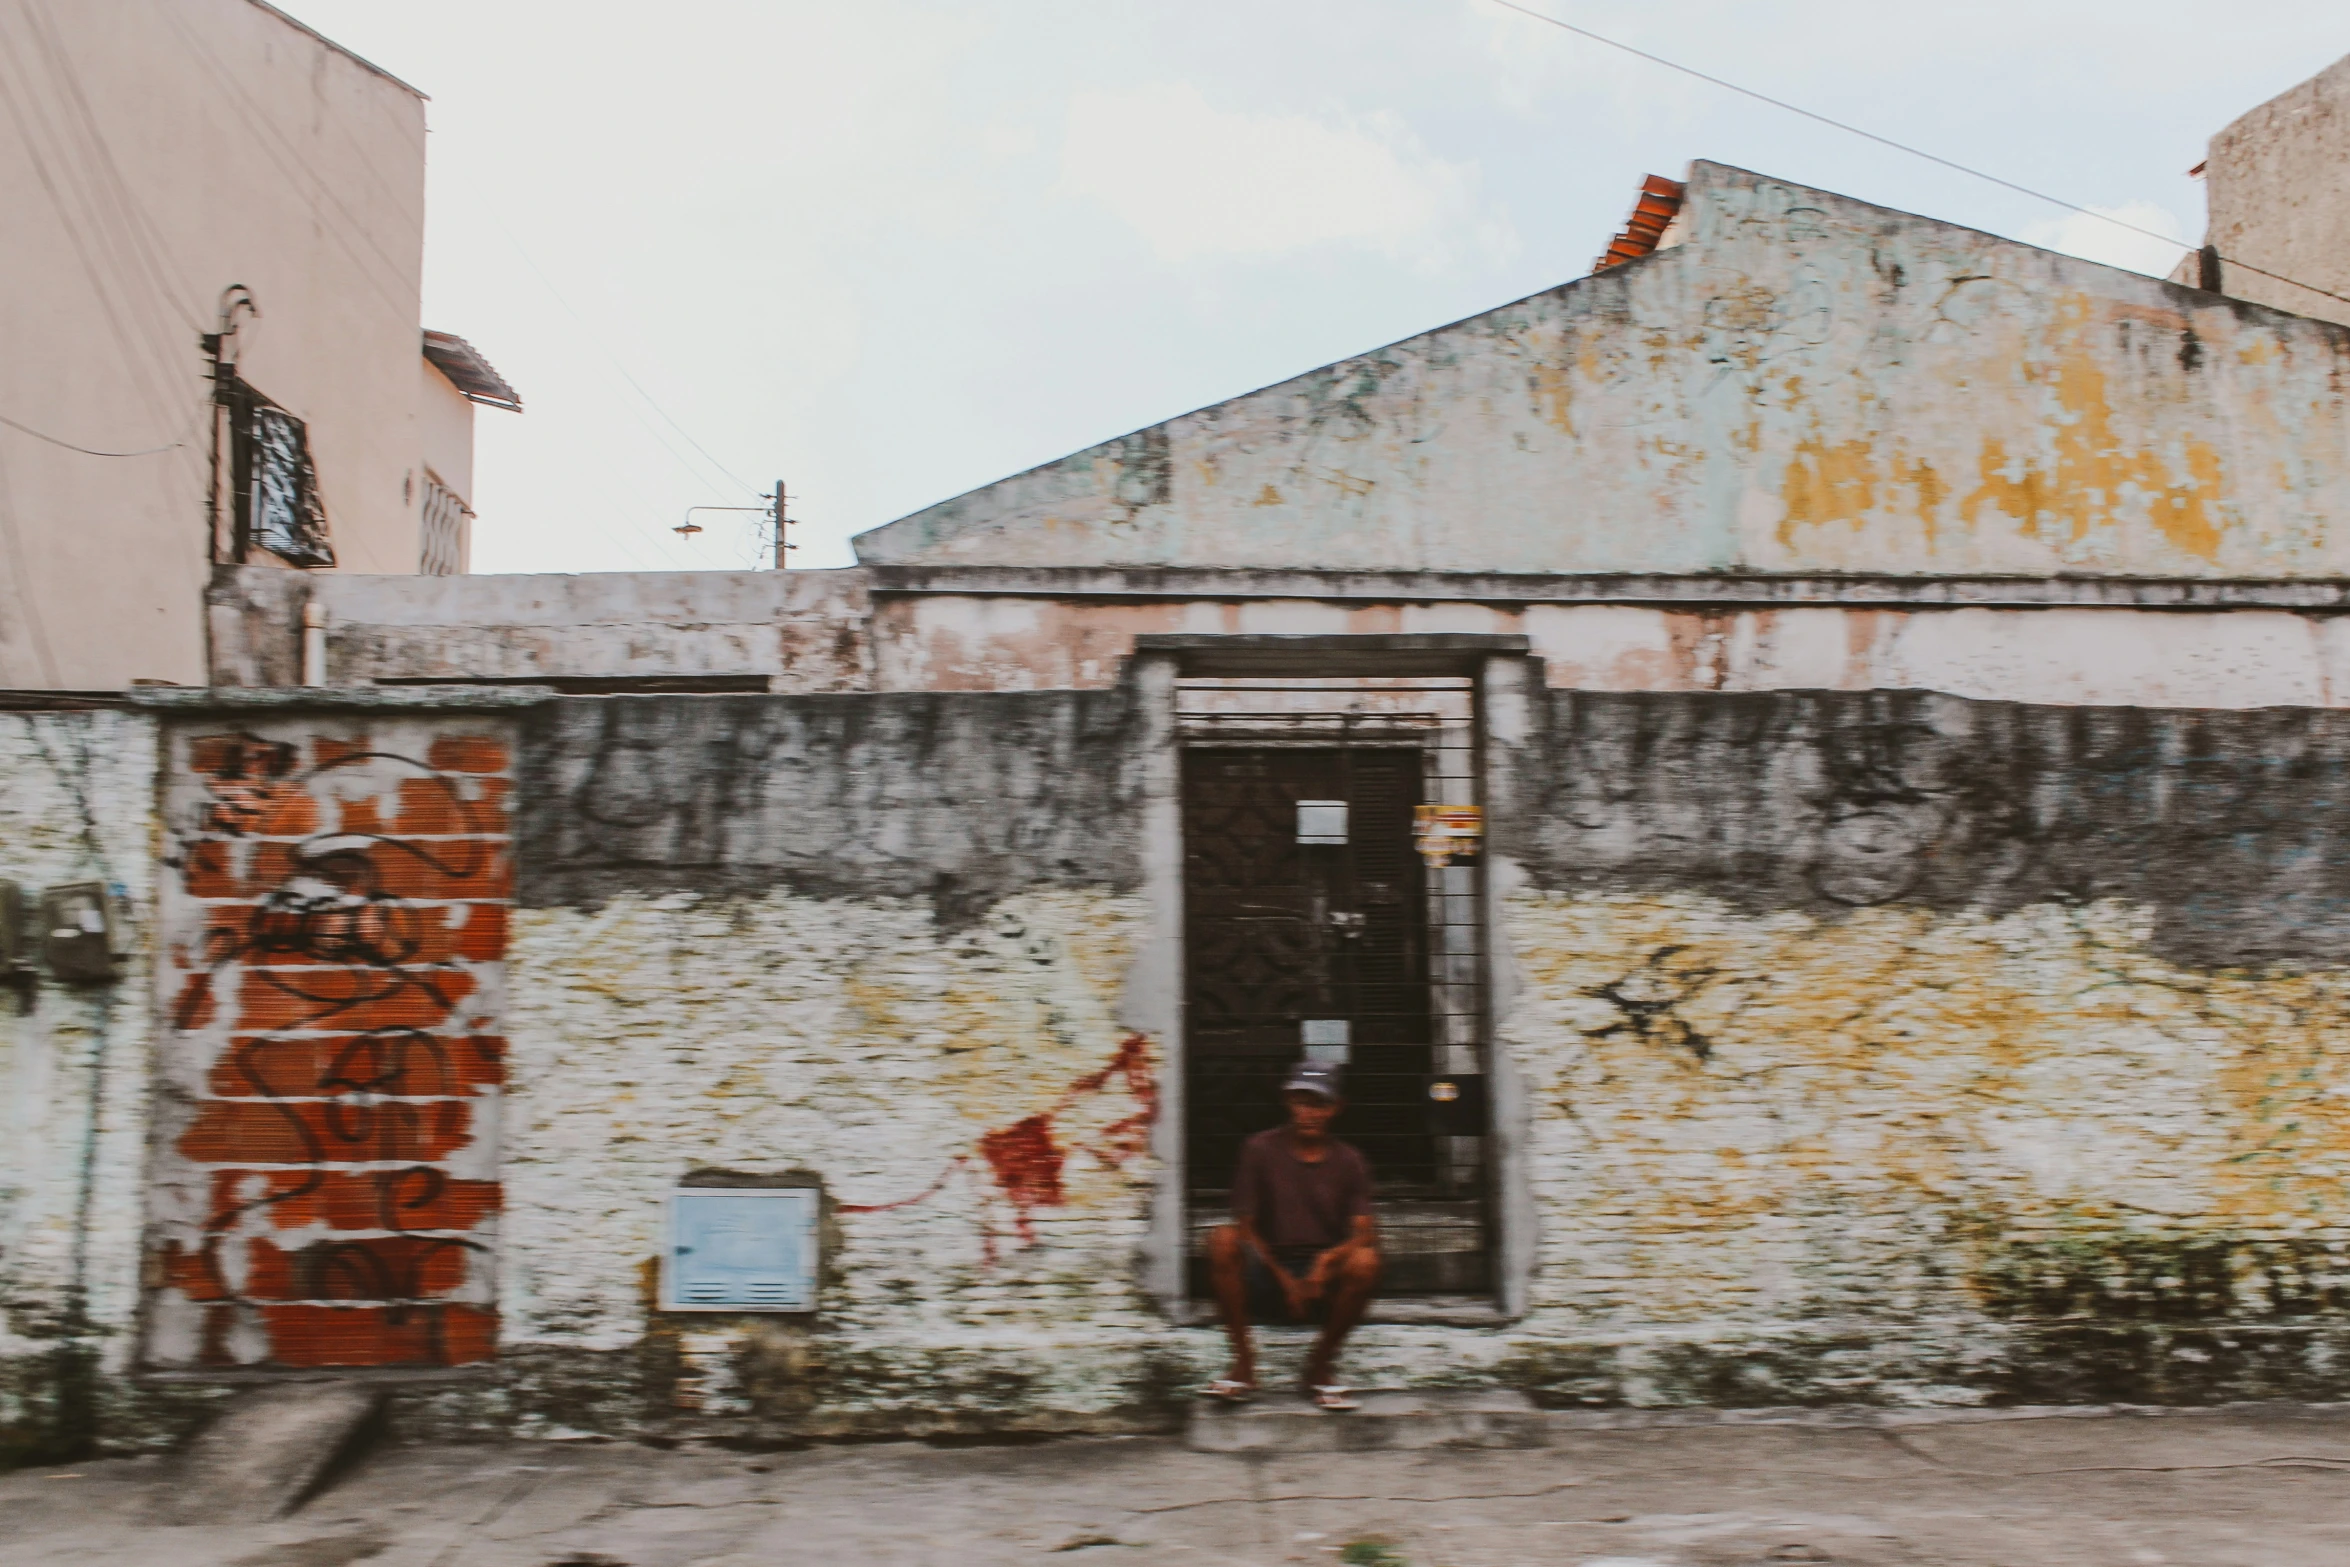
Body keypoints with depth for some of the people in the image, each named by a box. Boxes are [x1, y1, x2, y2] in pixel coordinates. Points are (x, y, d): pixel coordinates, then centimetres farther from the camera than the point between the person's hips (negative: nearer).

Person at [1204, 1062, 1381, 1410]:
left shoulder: (1349, 1162, 4)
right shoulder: (1261, 1149, 0)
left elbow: (1364, 1232, -8)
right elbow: (1245, 1226, -2)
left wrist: (1330, 1258, -29)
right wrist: (1284, 1278, -13)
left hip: (1324, 1279, 1)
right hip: (1267, 1274, -1)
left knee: (1365, 1262, -30)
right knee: (1222, 1240, -28)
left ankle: (1321, 1365, -7)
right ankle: (1243, 1363, -15)